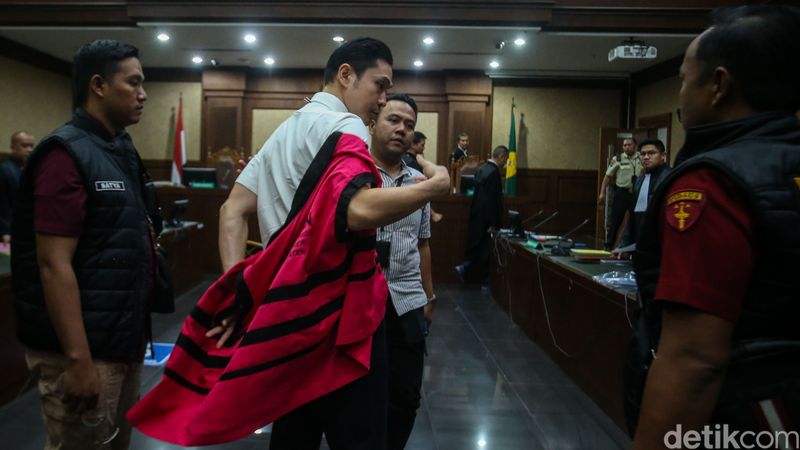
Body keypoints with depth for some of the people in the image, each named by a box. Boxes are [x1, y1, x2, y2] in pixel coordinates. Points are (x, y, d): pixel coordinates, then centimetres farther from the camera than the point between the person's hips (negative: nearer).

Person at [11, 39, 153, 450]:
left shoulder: (121, 150, 10)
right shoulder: (67, 154, -16)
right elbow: (54, 265, -21)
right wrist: (78, 359, -22)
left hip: (124, 340, 9)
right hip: (85, 348, -8)